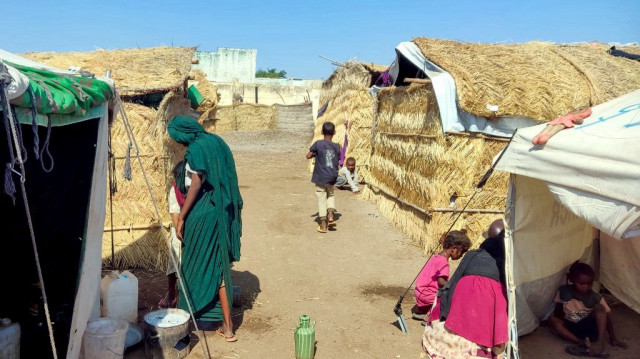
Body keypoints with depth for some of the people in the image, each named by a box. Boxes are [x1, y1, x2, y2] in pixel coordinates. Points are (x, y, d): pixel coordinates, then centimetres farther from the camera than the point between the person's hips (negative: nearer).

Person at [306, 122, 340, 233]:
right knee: (330, 195, 26)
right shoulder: (336, 147, 0)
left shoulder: (318, 144, -9)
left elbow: (308, 156, -6)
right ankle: (331, 216, 9)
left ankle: (323, 225, 8)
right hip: (332, 177, 3)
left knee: (321, 200, 5)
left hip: (320, 177, -3)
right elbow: (339, 162, 6)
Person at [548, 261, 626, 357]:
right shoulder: (563, 291, -11)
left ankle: (600, 341, -31)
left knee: (599, 307, -24)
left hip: (589, 327, -1)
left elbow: (606, 318, -7)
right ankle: (582, 343, -39)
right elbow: (558, 313, 6)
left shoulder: (596, 297, -12)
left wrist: (613, 338, -13)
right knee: (552, 320, -29)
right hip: (570, 327, 1)